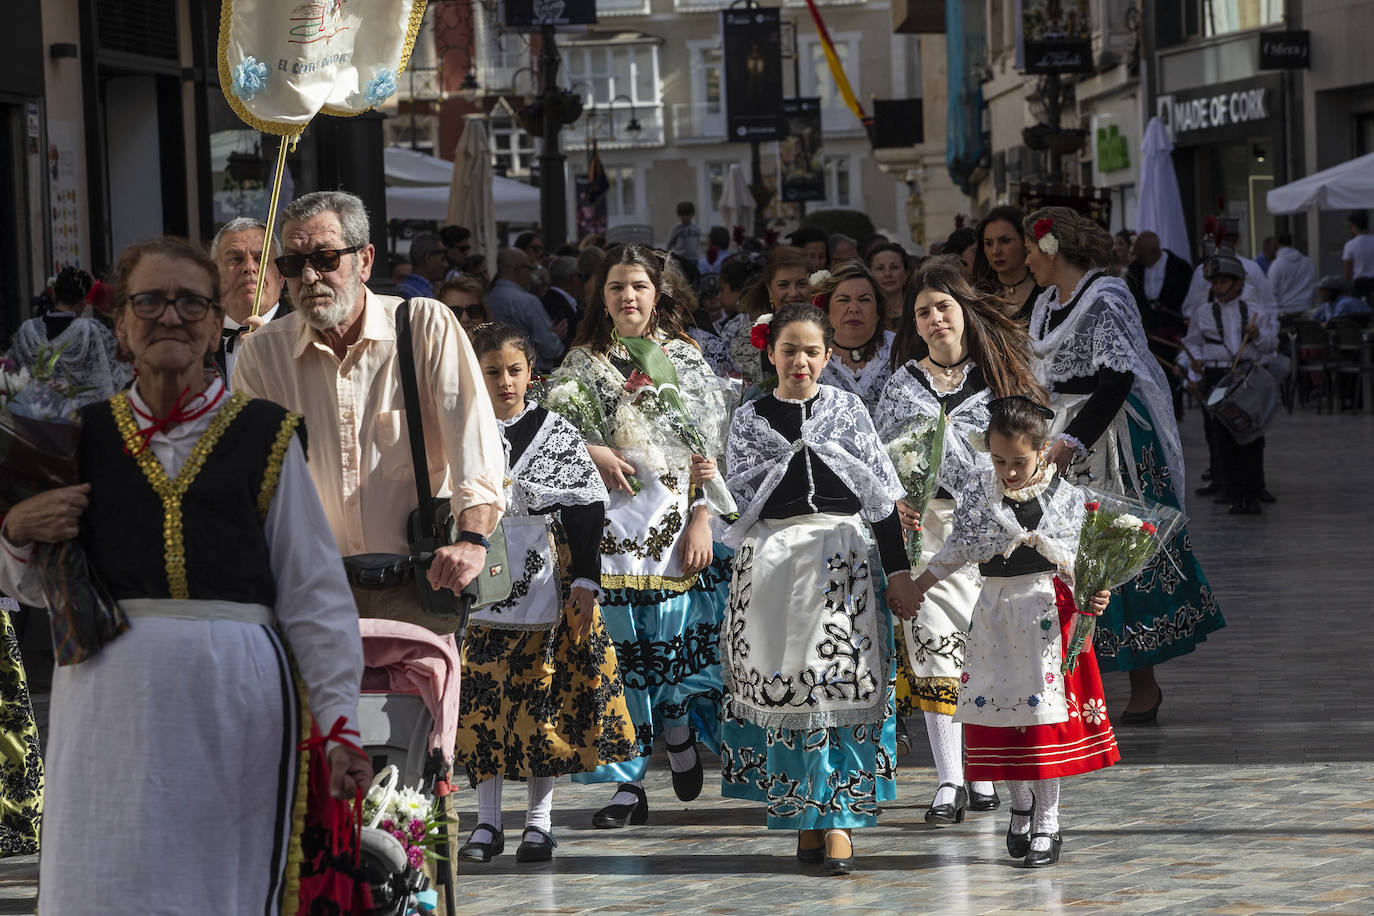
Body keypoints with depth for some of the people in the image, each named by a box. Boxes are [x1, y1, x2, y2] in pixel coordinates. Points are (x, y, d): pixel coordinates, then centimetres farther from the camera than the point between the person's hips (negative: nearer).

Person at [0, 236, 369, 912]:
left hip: (234, 691, -1)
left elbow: (314, 591, 5)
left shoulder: (266, 436, 7)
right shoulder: (87, 433, 12)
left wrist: (339, 723, -2)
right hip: (111, 695, 1)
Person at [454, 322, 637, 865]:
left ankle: (539, 817, 8)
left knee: (543, 693, 0)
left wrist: (585, 580, -5)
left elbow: (585, 511, 0)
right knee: (482, 695, -1)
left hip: (546, 581, -1)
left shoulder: (558, 434, 2)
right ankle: (487, 821, 6)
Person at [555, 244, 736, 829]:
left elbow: (711, 447, 4)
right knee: (618, 649, -5)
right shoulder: (582, 363, 12)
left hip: (676, 520, 0)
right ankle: (628, 783, 0)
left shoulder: (685, 360, 9)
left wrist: (702, 521, -6)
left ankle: (678, 729, 27)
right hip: (608, 524, 0)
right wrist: (592, 452, -9)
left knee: (678, 638, -4)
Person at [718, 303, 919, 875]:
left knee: (842, 680, -8)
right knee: (779, 680, -2)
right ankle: (804, 815, 8)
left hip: (841, 554, -1)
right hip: (772, 555, 1)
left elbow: (881, 495, 6)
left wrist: (898, 570, 3)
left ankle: (839, 820, -7)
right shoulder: (750, 419, 10)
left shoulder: (848, 410, 9)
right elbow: (739, 498, 9)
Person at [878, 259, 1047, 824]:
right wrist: (898, 503, -8)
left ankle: (985, 778, 10)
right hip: (927, 527, 0)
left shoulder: (997, 375, 10)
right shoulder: (905, 383, 12)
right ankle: (948, 783, -6)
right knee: (934, 647, -8)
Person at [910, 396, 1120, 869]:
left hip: (1045, 609, -3)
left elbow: (1075, 563, -2)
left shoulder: (1065, 498, -4)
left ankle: (1047, 823, 5)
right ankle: (1021, 803, 26)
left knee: (1045, 710, -4)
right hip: (994, 610, 3)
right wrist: (912, 590, 10)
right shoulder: (978, 493, 2)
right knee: (996, 708, 3)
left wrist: (1090, 599, -19)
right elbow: (956, 551, 11)